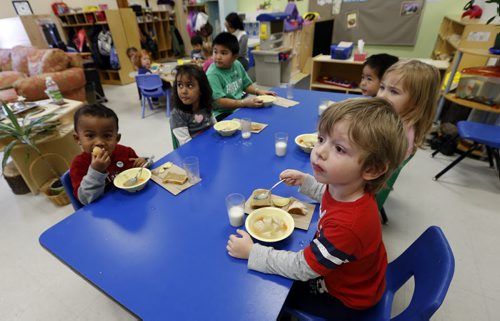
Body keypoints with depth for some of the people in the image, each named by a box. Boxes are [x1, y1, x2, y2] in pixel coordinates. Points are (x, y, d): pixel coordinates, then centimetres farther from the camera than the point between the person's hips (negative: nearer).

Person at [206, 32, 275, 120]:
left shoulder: (237, 64, 4)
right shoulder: (212, 74, -16)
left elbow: (246, 84, 17)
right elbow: (219, 102, -23)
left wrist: (258, 91, -2)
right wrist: (244, 103, -29)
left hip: (241, 107, 7)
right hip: (223, 114, -7)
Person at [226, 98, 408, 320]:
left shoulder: (348, 226, -44)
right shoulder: (345, 187, -19)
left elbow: (301, 268, -31)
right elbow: (329, 193, 9)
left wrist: (252, 252, -25)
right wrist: (304, 181, -2)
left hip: (345, 300, -6)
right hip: (334, 269, 7)